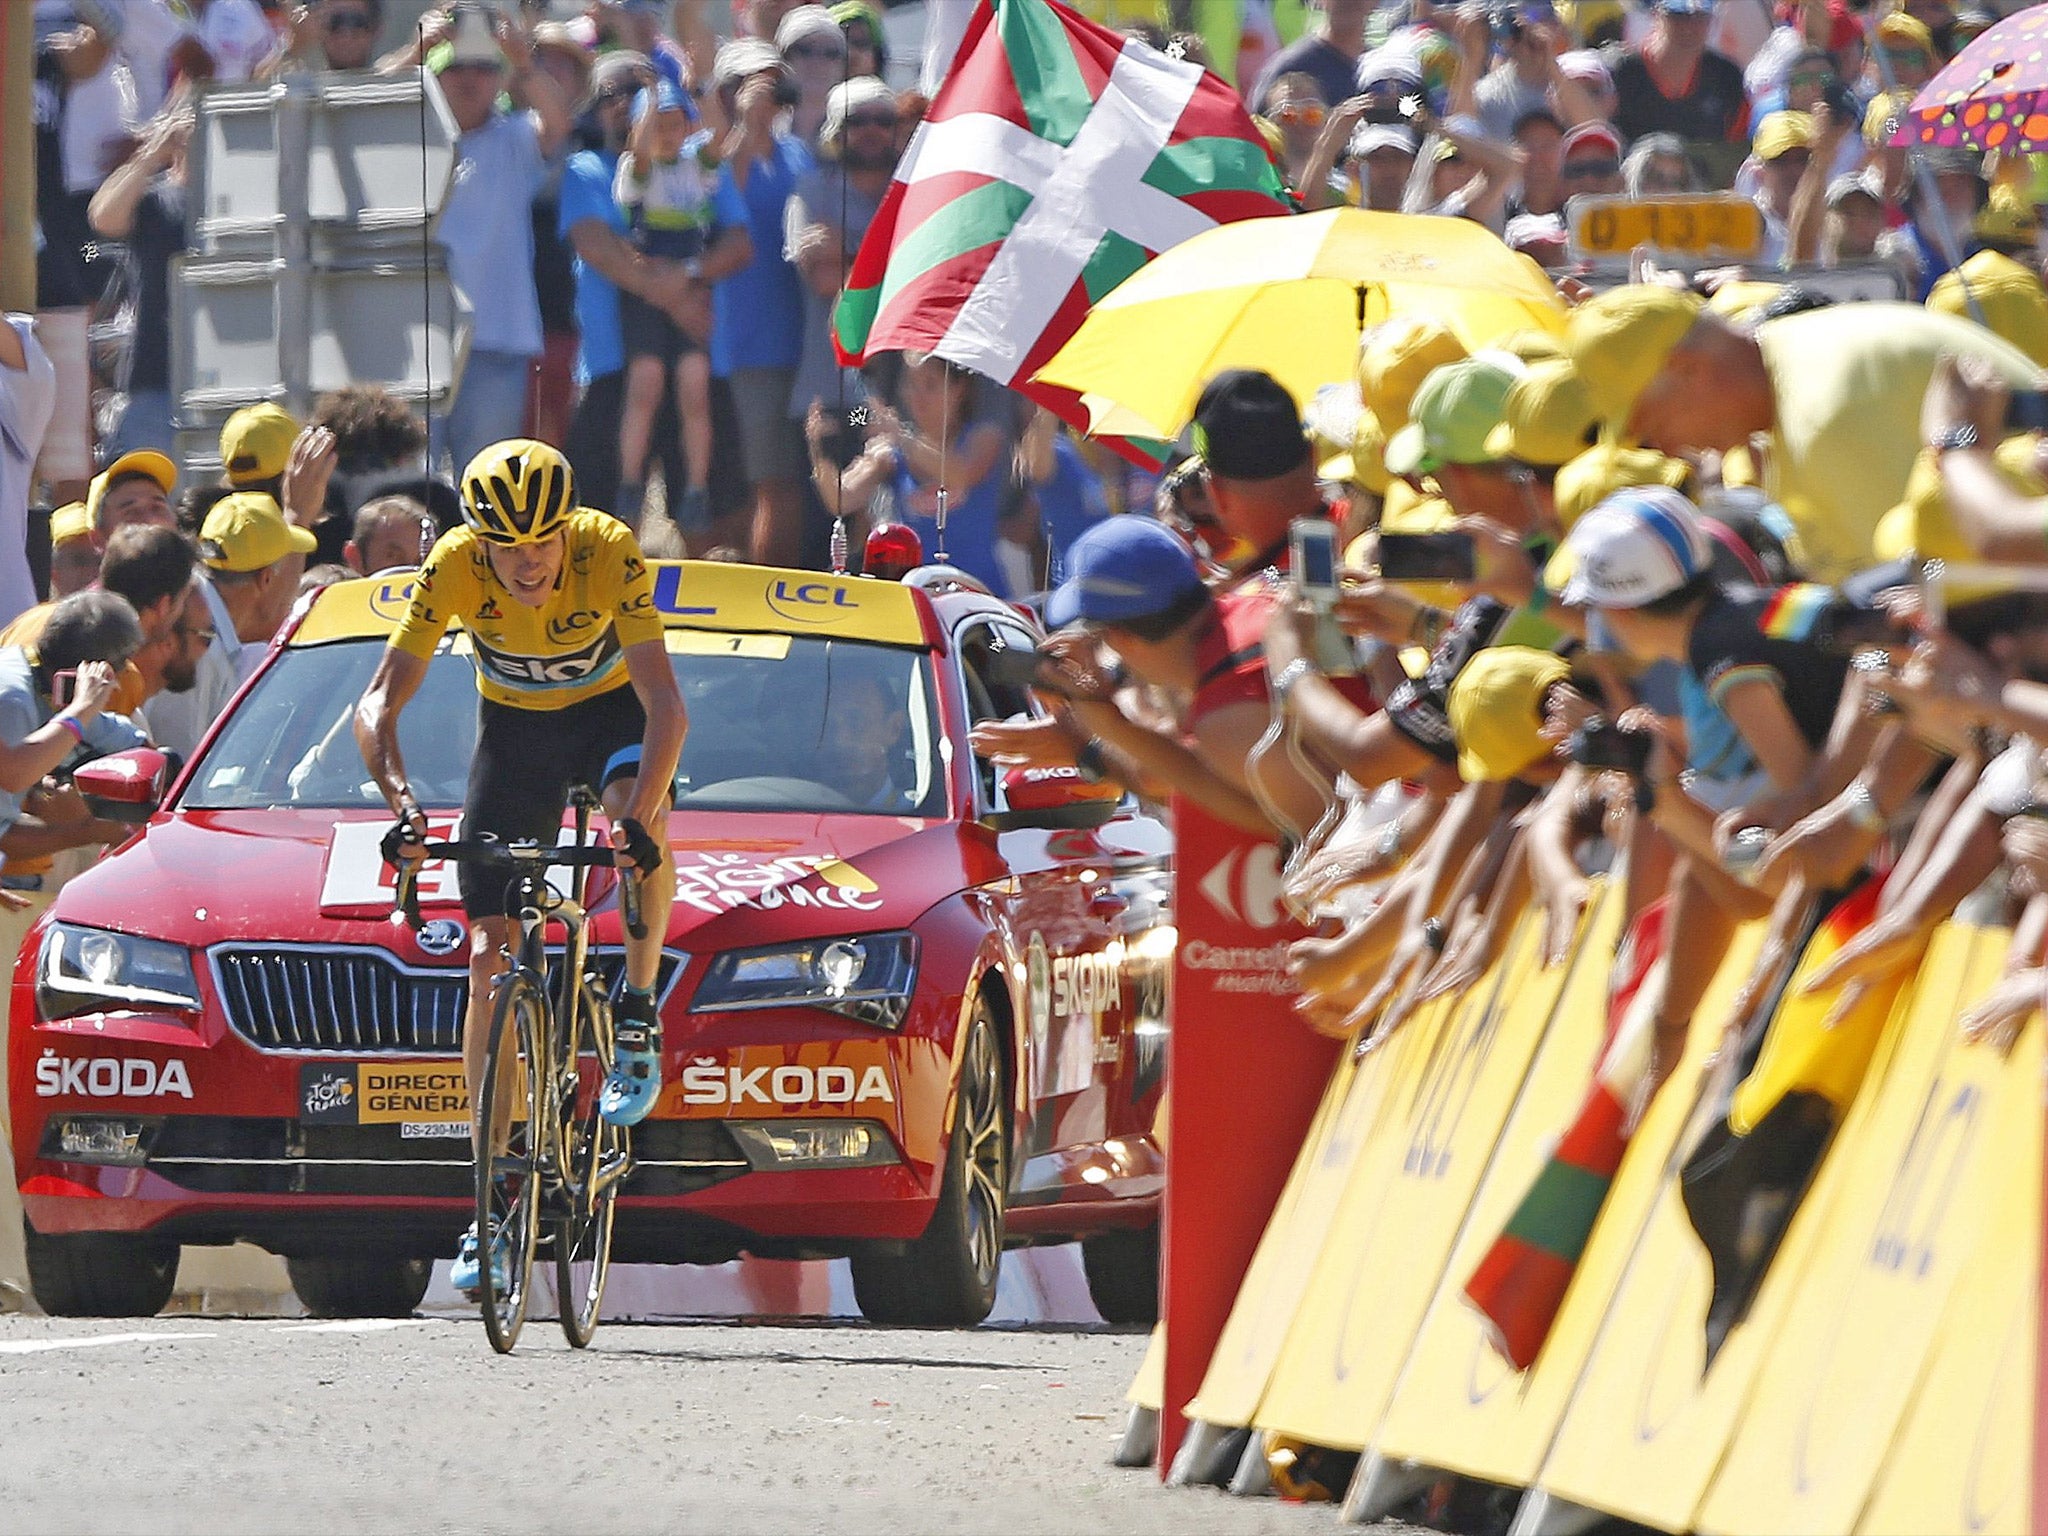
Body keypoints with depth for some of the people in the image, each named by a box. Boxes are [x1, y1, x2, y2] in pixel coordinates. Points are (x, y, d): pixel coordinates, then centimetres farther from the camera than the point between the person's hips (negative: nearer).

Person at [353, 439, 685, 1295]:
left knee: (638, 814, -38)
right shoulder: (453, 567, -28)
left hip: (610, 710, -2)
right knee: (489, 959, -7)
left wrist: (638, 815, -53)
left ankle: (639, 1019, -13)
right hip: (514, 726, 2)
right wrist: (402, 802, -45)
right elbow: (378, 706, -27)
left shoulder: (611, 555, -32)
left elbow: (664, 704, -38)